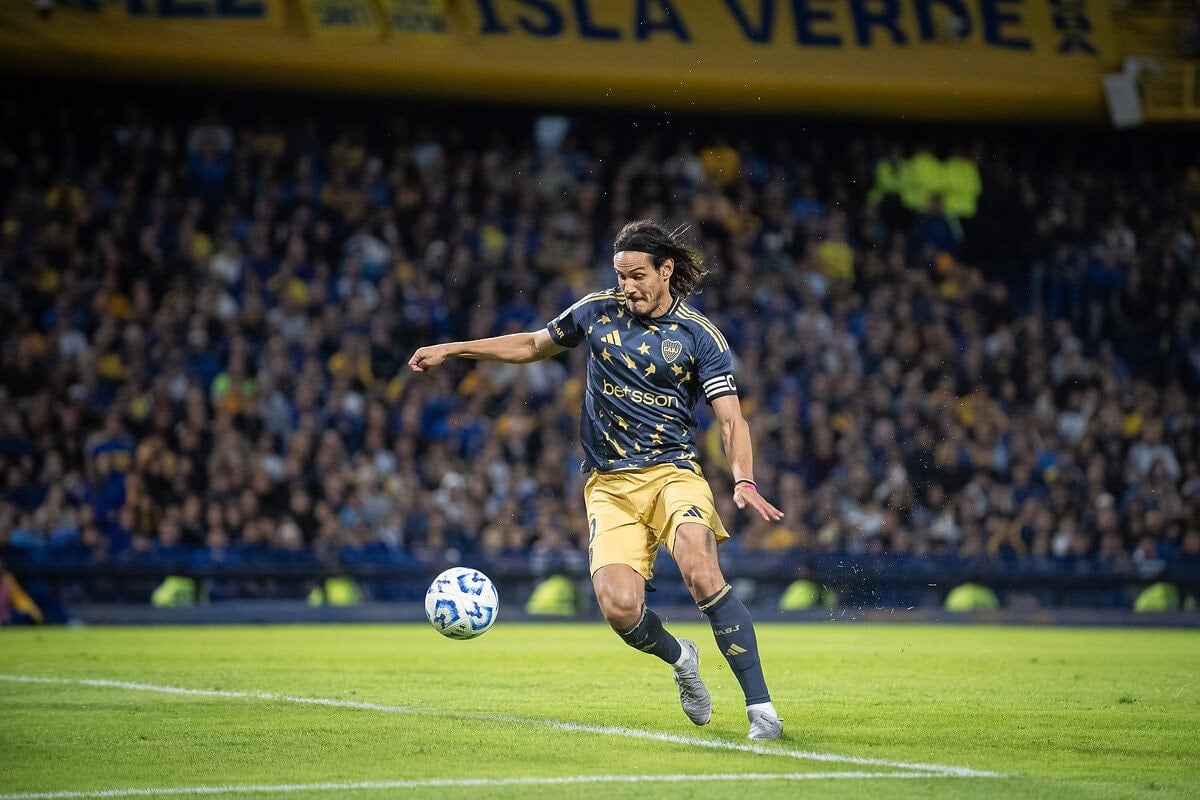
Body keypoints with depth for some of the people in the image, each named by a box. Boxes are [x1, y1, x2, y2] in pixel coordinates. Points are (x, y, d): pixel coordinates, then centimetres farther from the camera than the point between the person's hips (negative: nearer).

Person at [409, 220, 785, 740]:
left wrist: (744, 482, -24)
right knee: (619, 607, -20)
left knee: (700, 572, -31)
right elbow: (532, 345, 25)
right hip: (609, 485, 2)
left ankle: (760, 707, -24)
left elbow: (731, 420, -6)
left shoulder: (699, 337, -1)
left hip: (673, 473, -2)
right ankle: (680, 659, 15)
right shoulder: (598, 311, 8)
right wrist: (451, 350, 23)